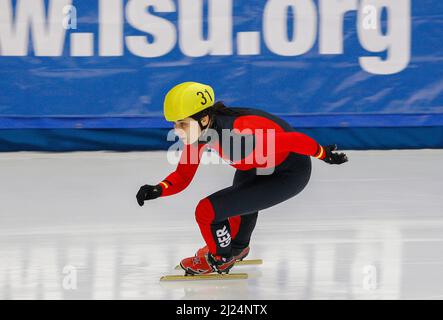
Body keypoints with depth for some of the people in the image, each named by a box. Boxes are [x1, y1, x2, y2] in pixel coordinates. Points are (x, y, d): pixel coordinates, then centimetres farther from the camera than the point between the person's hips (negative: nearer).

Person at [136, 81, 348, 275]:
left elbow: (295, 140, -30)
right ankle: (238, 247, 64)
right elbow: (182, 177, -6)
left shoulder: (238, 138, -38)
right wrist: (158, 190, -25)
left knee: (207, 211, -10)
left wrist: (323, 154, -14)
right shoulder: (199, 129, -14)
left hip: (289, 176, -8)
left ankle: (221, 260, 19)